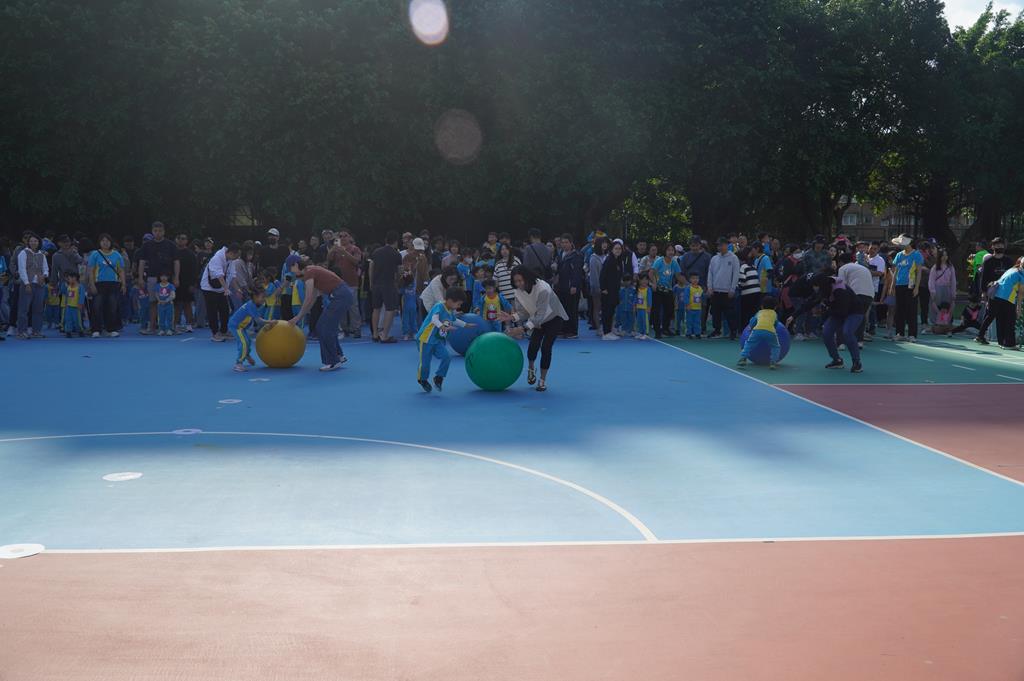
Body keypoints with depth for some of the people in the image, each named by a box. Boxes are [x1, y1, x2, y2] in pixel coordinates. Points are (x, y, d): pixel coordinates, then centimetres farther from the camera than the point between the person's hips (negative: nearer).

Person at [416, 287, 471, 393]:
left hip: (438, 341, 7)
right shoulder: (439, 307, -20)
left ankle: (439, 377, 6)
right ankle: (422, 380, 28)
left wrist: (466, 325, 35)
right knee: (425, 362, 1)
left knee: (446, 357, -12)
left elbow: (455, 321, 29)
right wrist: (442, 327, -55)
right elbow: (434, 319, -39)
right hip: (426, 339, -7)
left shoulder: (451, 311, 5)